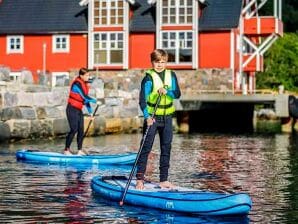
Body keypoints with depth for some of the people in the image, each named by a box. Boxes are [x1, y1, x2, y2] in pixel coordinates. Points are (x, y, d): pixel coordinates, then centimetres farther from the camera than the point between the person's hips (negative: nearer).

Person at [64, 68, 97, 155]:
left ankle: (80, 150, 11)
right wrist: (95, 101, -13)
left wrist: (90, 112, 14)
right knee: (74, 130, -9)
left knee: (81, 130, 5)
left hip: (79, 110, 9)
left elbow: (86, 99, 14)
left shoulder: (85, 84, 10)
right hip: (72, 109, -9)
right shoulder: (77, 84, -18)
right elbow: (85, 97, -22)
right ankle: (66, 150, -1)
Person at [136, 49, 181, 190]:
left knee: (166, 149, 8)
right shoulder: (149, 77, -10)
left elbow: (177, 94, -3)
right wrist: (147, 116, -30)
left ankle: (163, 180, 15)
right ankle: (140, 179, -4)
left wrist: (166, 91, -23)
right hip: (152, 118, -5)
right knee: (146, 148, -6)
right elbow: (142, 99, -17)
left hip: (167, 118, 5)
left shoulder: (171, 75, 5)